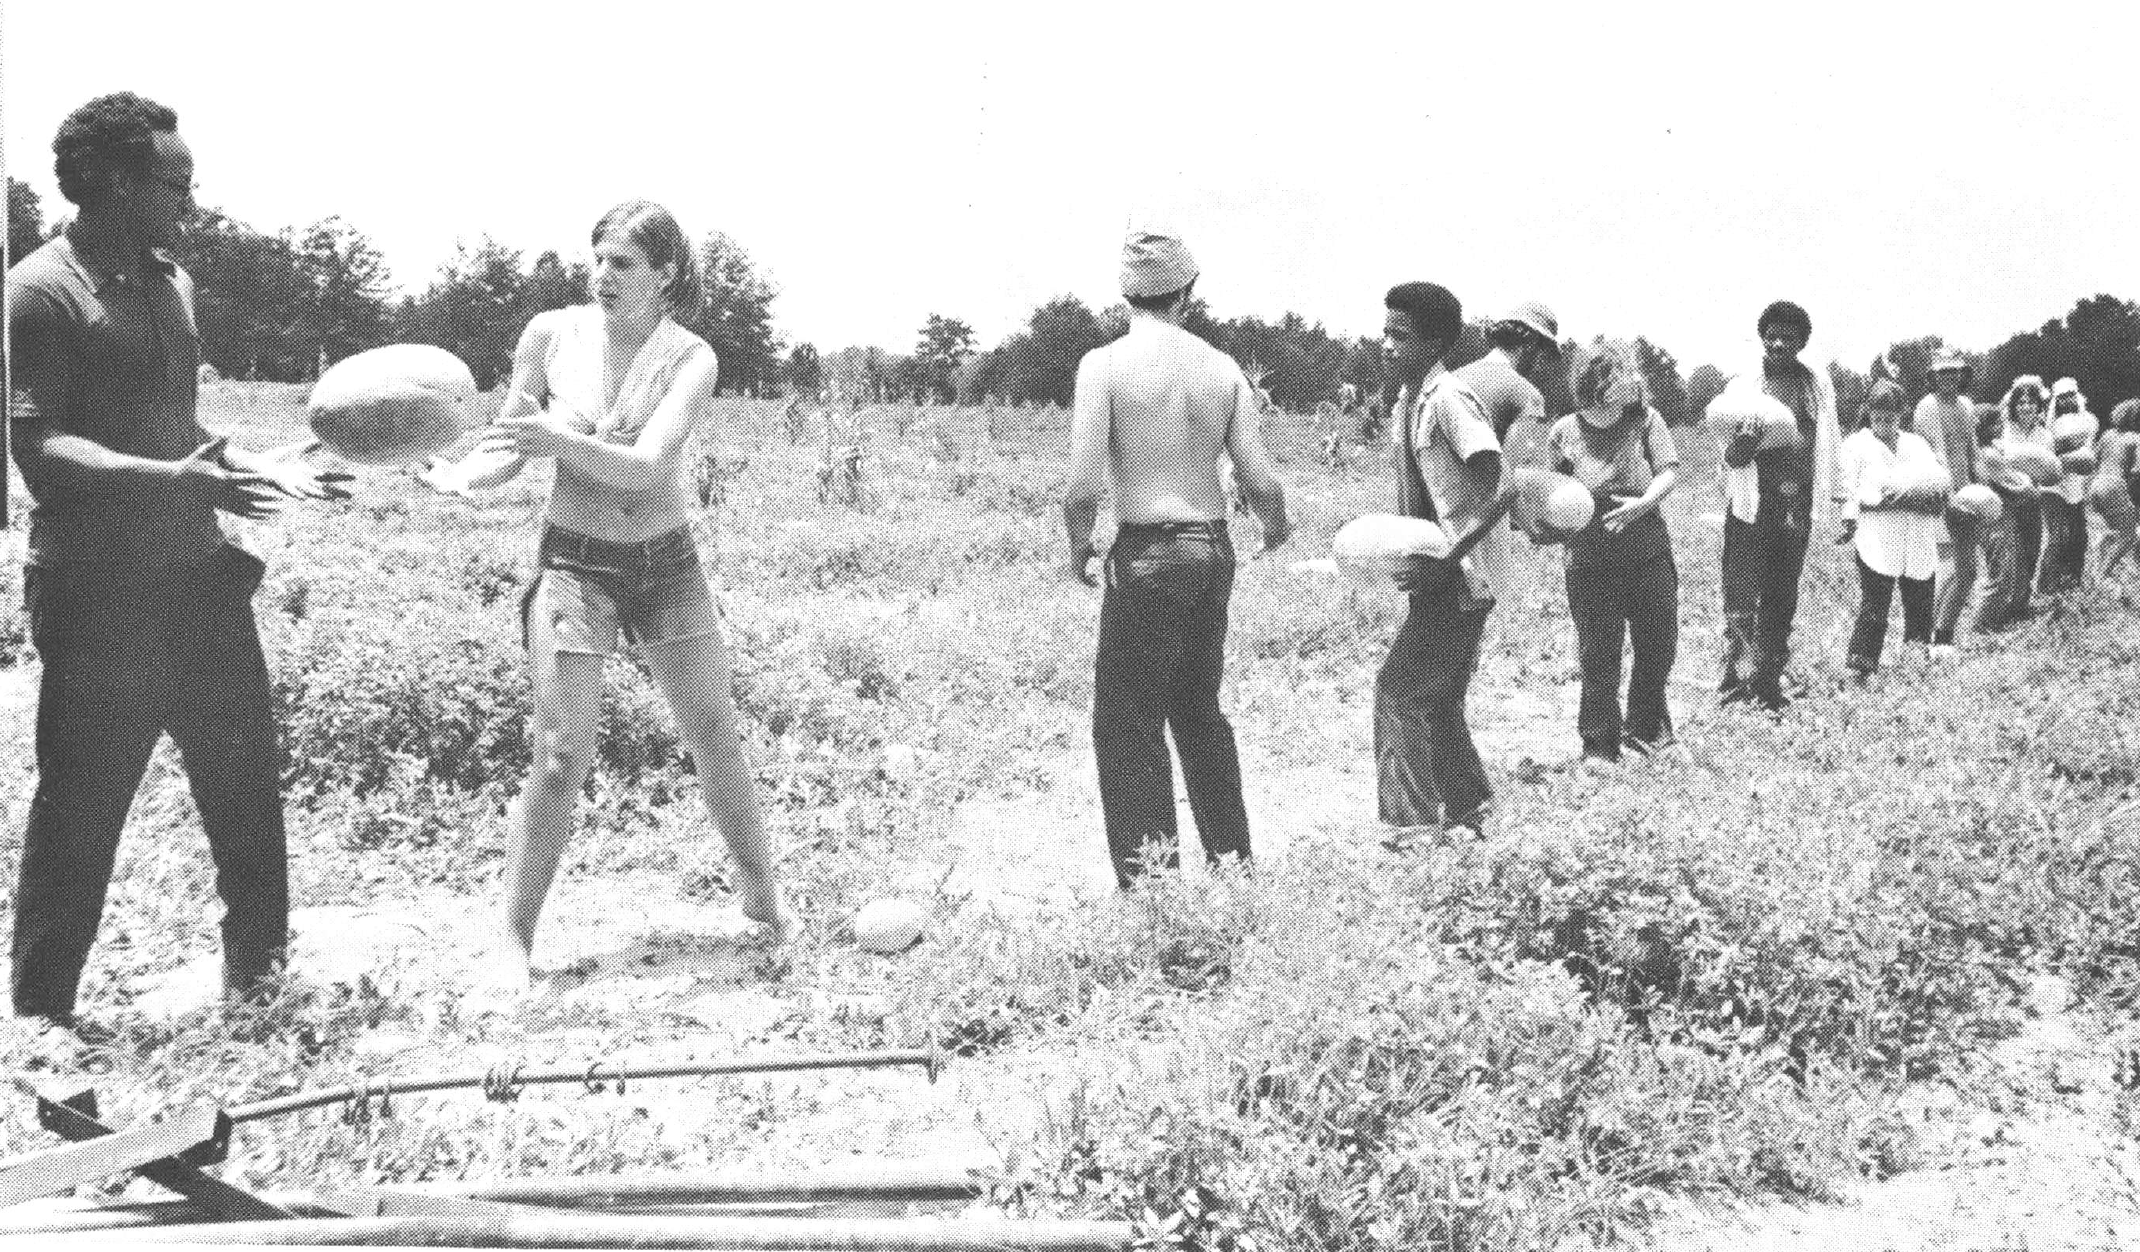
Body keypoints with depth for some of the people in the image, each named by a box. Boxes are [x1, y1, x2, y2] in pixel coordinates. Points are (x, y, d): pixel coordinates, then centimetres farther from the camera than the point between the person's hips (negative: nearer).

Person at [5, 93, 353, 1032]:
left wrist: (251, 465, 10)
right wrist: (176, 478, -30)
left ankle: (261, 975, 28)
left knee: (247, 778, 13)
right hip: (99, 593, -7)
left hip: (200, 576, 7)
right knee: (80, 812, 1)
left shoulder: (172, 283, 13)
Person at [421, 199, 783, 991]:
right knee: (560, 758, -8)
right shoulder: (552, 335, -7)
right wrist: (459, 474, -23)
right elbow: (510, 449, -1)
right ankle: (513, 942, 5)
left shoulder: (690, 358, -10)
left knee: (717, 741, 8)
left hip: (667, 563, 1)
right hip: (574, 562, -1)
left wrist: (557, 439, -39)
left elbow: (645, 467, -23)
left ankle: (763, 897, 29)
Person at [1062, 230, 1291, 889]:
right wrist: (1276, 528, 22)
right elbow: (1261, 482, 0)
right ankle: (1233, 865, 28)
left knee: (1127, 723, 3)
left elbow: (1083, 487, -17)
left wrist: (1079, 548, 2)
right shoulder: (1222, 368, 3)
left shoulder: (1105, 365, -10)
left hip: (1147, 553, -6)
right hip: (1213, 550, 6)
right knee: (1199, 711, 20)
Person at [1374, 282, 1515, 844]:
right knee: (1438, 699, 15)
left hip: (1464, 573, -9)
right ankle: (1466, 814, 26)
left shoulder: (1449, 399, -17)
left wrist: (1446, 562, -25)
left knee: (1400, 688, -10)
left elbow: (1501, 488, -22)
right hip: (1439, 571, 9)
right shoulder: (1404, 404, 11)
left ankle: (1412, 826, -6)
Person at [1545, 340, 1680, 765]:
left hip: (1648, 554, 2)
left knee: (1658, 645, 11)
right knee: (1598, 655, 2)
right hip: (1591, 562, -2)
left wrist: (1644, 503, -24)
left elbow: (1669, 471, -7)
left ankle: (1645, 728, 35)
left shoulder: (1646, 420, -4)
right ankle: (1599, 743, 17)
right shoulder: (1564, 433, -5)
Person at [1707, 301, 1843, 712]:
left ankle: (1768, 680, 15)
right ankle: (1737, 673, -10)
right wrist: (1742, 443, -24)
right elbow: (1731, 458, -2)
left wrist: (1830, 500, 6)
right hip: (1751, 505, -3)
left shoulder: (1818, 385, 9)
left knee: (1782, 598, 8)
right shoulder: (1742, 387, 0)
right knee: (1742, 593, -10)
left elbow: (1829, 444, 13)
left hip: (1796, 507, 3)